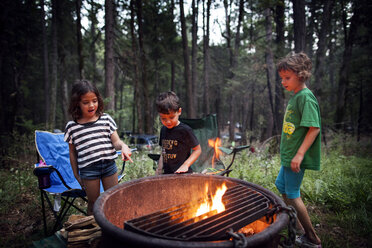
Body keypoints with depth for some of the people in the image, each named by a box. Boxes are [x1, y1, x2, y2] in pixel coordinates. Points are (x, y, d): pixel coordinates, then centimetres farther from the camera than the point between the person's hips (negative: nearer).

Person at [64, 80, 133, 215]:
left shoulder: (106, 119, 0)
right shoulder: (72, 126, -2)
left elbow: (116, 141, -2)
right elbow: (72, 152, 6)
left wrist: (123, 146, -26)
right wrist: (76, 174, 8)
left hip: (109, 164, 1)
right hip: (88, 169, -1)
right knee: (93, 204, 12)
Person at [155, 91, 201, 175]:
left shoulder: (185, 130, -13)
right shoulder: (163, 130, 6)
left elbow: (198, 150, -6)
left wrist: (185, 165, -16)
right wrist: (158, 172, 12)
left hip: (182, 174, -6)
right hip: (167, 174, 6)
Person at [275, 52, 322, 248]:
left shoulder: (306, 97, -18)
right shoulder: (295, 96, 10)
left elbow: (314, 128, -24)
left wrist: (299, 154, -26)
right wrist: (289, 153, 19)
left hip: (297, 156, -10)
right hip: (289, 154, 10)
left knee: (292, 194, 0)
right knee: (281, 185, 22)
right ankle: (298, 226, 41)